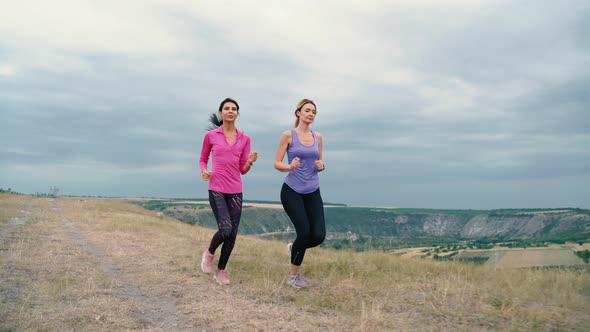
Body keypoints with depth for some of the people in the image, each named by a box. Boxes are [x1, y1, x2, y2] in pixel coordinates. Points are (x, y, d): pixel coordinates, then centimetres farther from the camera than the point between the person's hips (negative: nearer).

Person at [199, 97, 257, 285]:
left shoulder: (244, 138, 7)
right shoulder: (210, 135, 1)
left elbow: (243, 170, 9)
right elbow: (203, 159, 12)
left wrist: (250, 162, -12)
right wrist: (203, 171, -9)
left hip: (235, 191, 3)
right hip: (216, 189, -3)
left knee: (233, 235, 4)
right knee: (225, 229, -17)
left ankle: (221, 270, 25)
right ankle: (209, 253, 16)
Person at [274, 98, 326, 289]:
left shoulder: (318, 137, 8)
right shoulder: (288, 135, -5)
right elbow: (277, 163, -5)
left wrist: (321, 166, -5)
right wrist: (290, 166, -24)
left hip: (313, 192, 4)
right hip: (292, 191, -4)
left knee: (319, 236, -8)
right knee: (304, 232, -9)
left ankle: (295, 248, 28)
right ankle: (293, 275, 16)